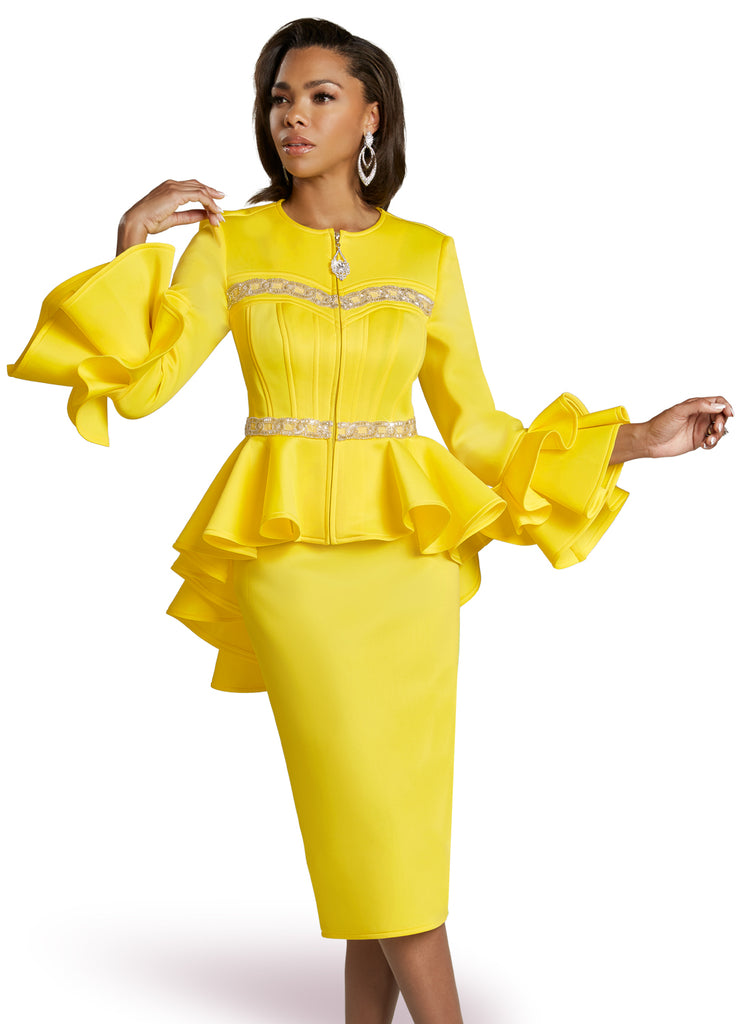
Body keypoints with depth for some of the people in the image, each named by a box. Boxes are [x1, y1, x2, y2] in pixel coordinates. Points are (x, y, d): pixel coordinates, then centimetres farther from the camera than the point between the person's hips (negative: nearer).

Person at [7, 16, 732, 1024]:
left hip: (407, 555, 2)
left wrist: (640, 438, 4)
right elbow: (144, 382, -3)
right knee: (369, 806, -2)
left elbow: (475, 425, 8)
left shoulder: (428, 254, 7)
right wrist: (133, 243, -10)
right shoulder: (231, 241, 5)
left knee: (398, 811, 3)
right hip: (288, 555, -1)